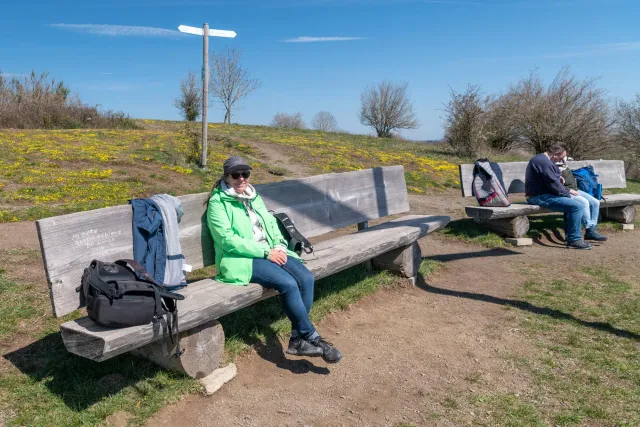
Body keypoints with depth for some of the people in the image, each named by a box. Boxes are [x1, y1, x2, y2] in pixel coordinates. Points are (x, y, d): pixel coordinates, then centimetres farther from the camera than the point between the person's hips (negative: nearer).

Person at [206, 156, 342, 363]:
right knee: (288, 283, -27)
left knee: (306, 277, -17)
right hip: (242, 259, -7)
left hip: (271, 251, 7)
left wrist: (279, 246, -5)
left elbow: (270, 223, 17)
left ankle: (298, 339, -9)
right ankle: (312, 337, -11)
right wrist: (266, 252, -18)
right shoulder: (218, 203, -6)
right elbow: (227, 240, -15)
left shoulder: (253, 197, 17)